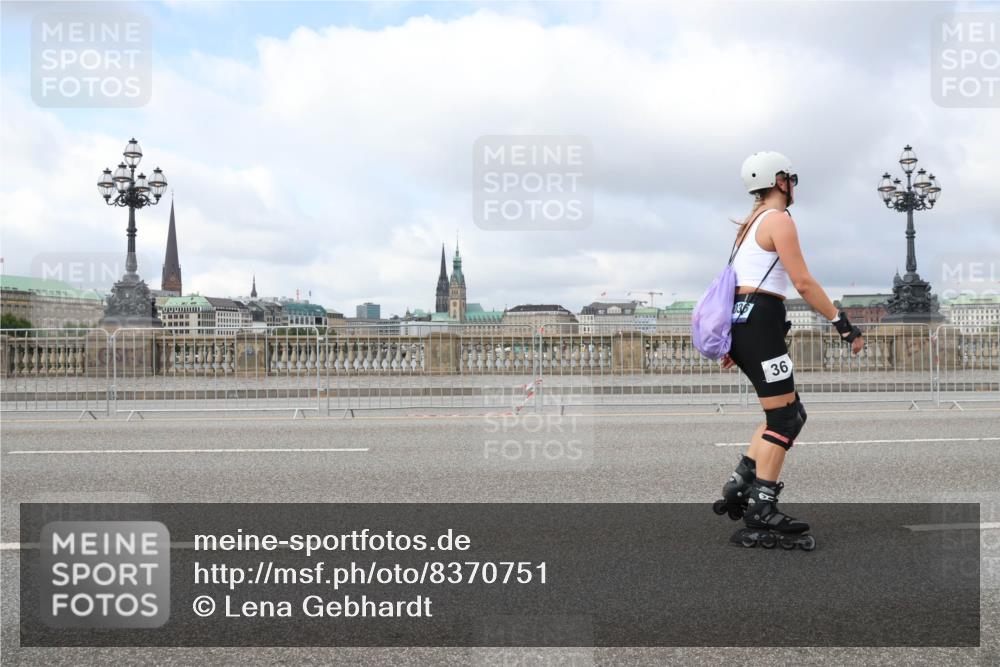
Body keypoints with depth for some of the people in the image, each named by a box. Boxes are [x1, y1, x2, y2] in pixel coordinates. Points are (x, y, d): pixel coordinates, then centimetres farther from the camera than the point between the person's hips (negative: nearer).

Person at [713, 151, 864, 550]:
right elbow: (803, 283, -14)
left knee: (790, 413, 15)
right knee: (783, 419, -6)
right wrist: (844, 325, -11)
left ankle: (739, 487, 11)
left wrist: (733, 342, 24)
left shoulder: (752, 223, 22)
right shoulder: (779, 220, -6)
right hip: (759, 322, -10)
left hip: (740, 321, 10)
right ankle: (760, 519, -5)